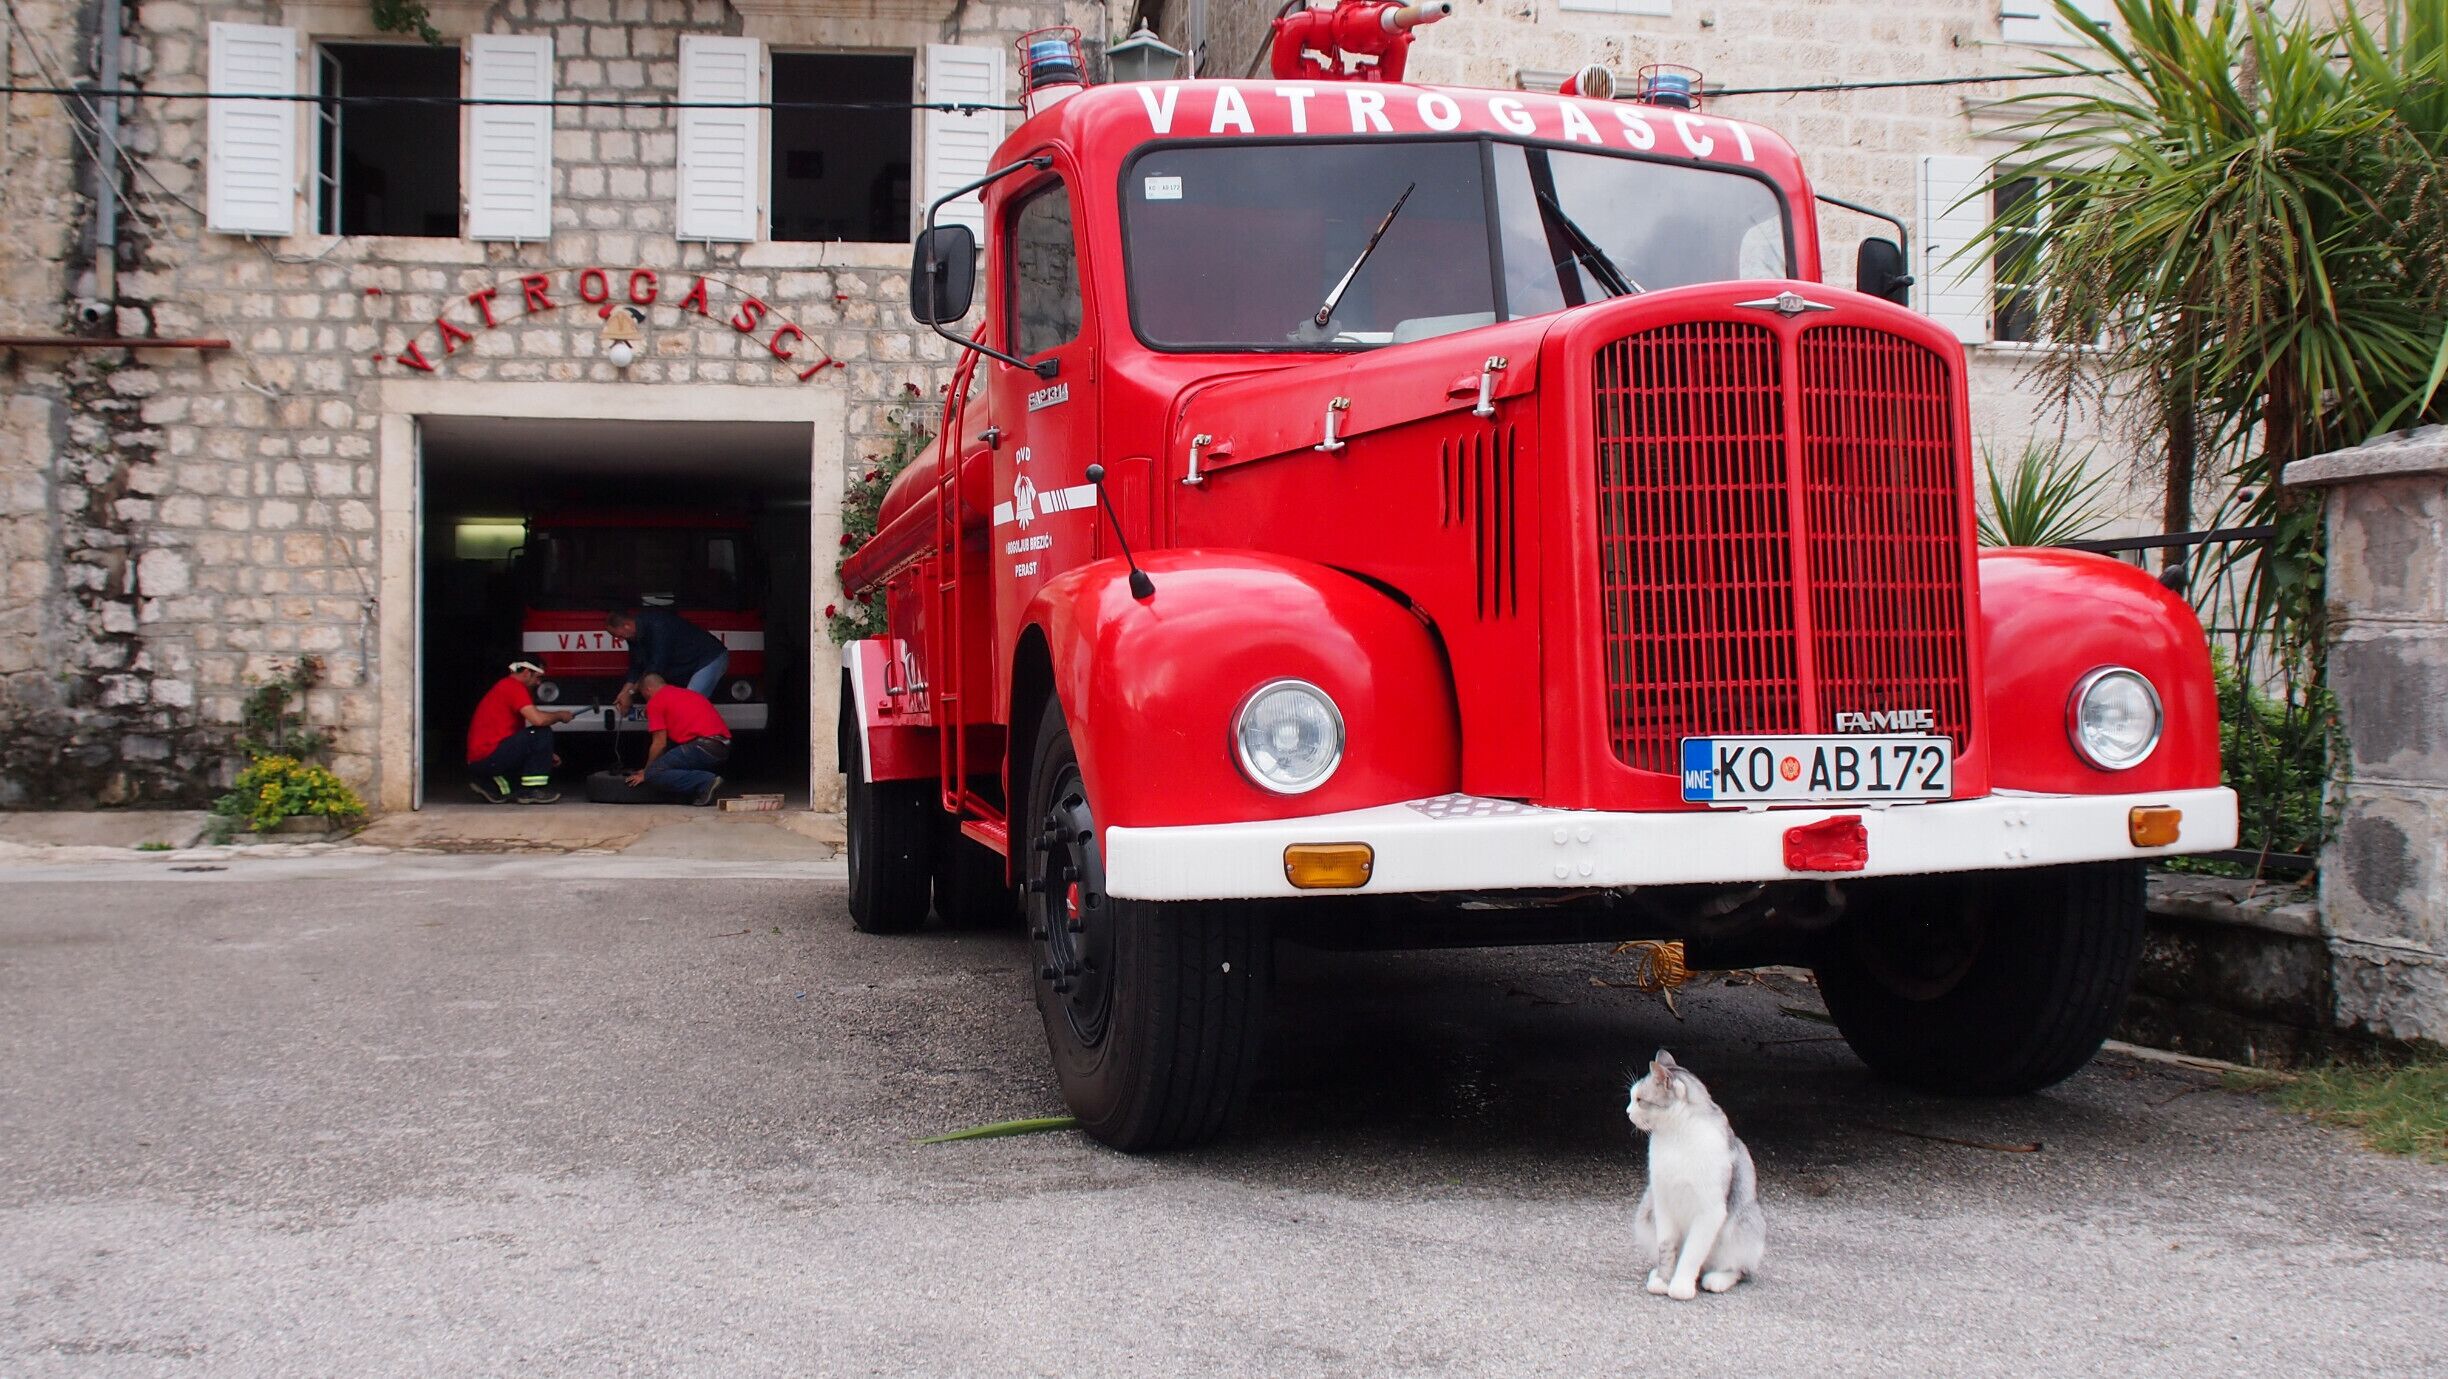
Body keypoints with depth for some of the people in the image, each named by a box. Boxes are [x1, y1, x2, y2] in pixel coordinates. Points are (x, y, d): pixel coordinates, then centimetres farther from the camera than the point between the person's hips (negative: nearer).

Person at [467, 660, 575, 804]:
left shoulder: (505, 686, 23)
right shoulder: (513, 686, -10)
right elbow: (537, 719, -23)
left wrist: (546, 754, 23)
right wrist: (560, 715, -3)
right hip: (489, 758, -10)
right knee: (543, 733, -13)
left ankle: (489, 784, 11)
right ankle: (532, 789, -10)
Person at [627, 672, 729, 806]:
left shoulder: (655, 701, 6)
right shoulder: (690, 693, 30)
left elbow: (659, 744, 2)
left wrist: (645, 773, 18)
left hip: (704, 747, -9)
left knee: (653, 775, -4)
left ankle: (705, 782, -16)